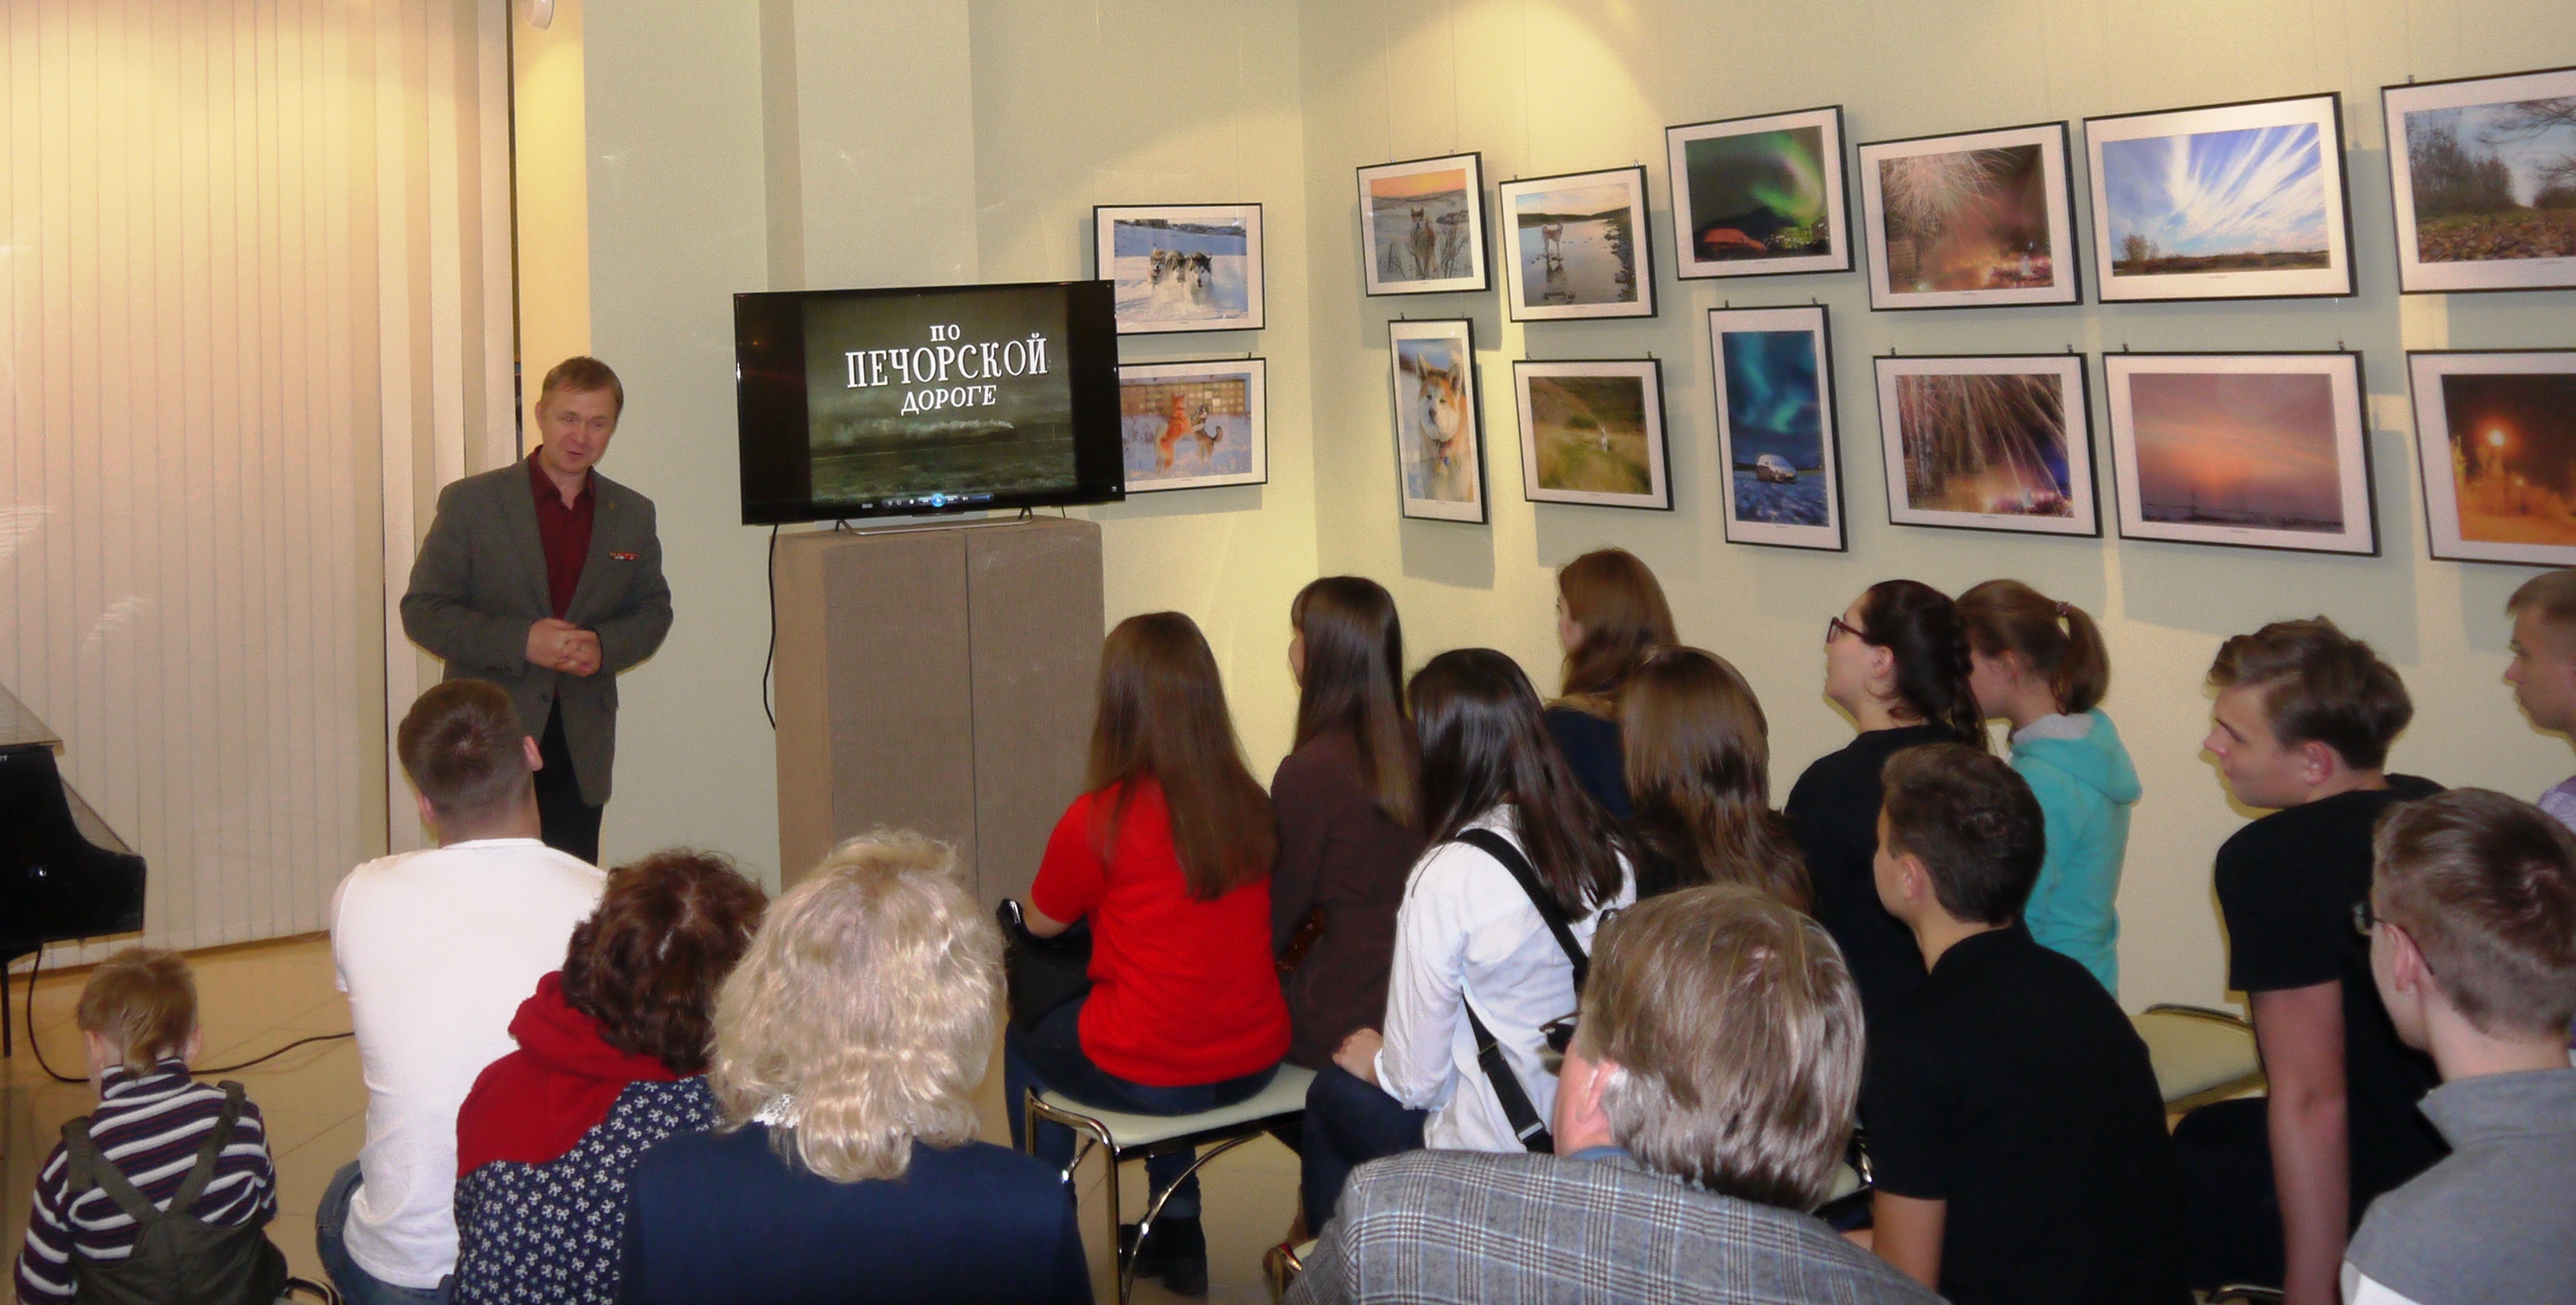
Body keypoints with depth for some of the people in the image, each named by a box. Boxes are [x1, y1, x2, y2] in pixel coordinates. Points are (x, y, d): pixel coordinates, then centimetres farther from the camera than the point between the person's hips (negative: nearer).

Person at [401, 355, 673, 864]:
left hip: (583, 749, 3)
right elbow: (422, 611, -4)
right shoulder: (469, 502, -2)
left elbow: (654, 610, 15)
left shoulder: (633, 515, 9)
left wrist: (604, 647, -8)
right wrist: (520, 640, -18)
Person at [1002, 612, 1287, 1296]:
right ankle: (1178, 1232, 41)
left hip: (1148, 1079, -4)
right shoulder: (1250, 806, -6)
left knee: (1024, 1045, 25)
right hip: (1256, 1062, 4)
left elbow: (1041, 923, 2)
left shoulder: (1099, 821, -17)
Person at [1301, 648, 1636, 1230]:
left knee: (1332, 1095, 20)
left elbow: (1416, 1078, -15)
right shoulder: (1609, 852, -4)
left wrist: (1375, 1061, 10)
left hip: (1494, 1155, -6)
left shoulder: (1448, 877, -21)